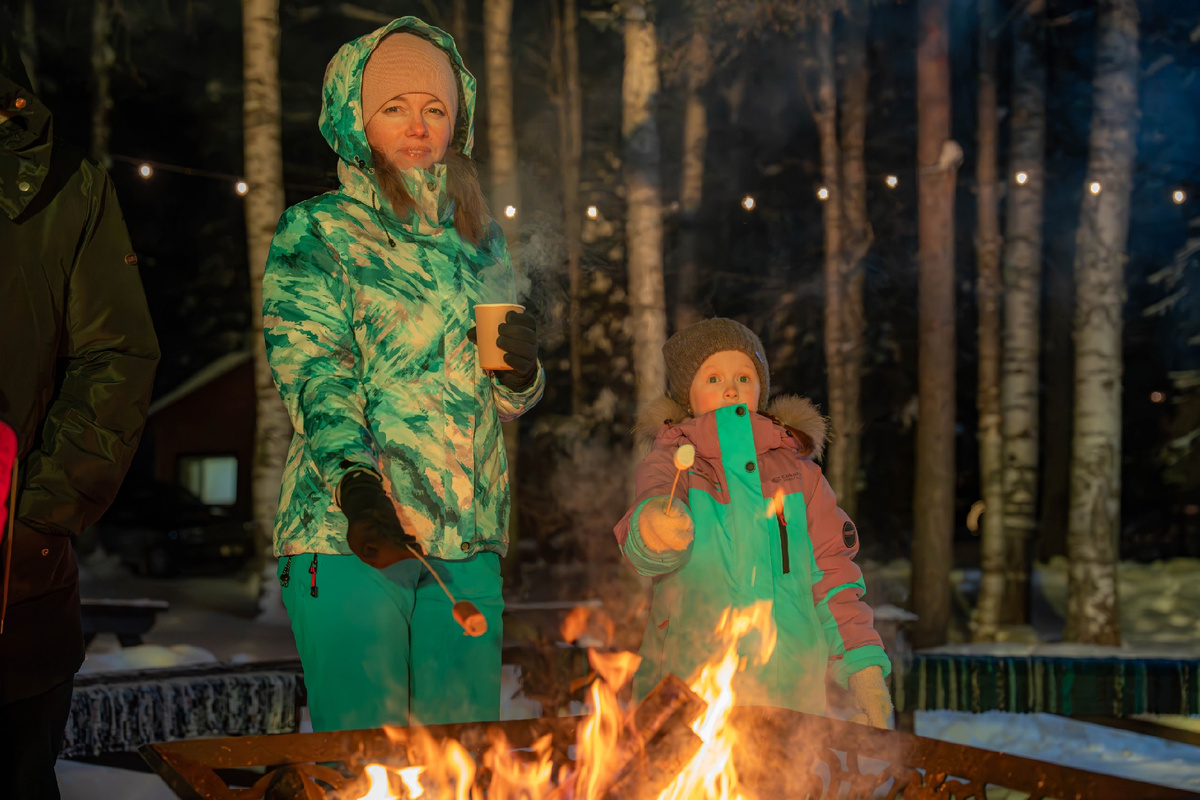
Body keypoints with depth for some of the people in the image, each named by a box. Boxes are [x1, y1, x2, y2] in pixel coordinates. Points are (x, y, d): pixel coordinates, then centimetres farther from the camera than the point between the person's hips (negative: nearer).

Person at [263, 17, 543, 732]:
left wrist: (520, 371, -3)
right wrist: (353, 477, -29)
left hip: (468, 540, 5)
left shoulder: (480, 241, 18)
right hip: (348, 533, -4)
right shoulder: (314, 232, 4)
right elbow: (311, 369, -11)